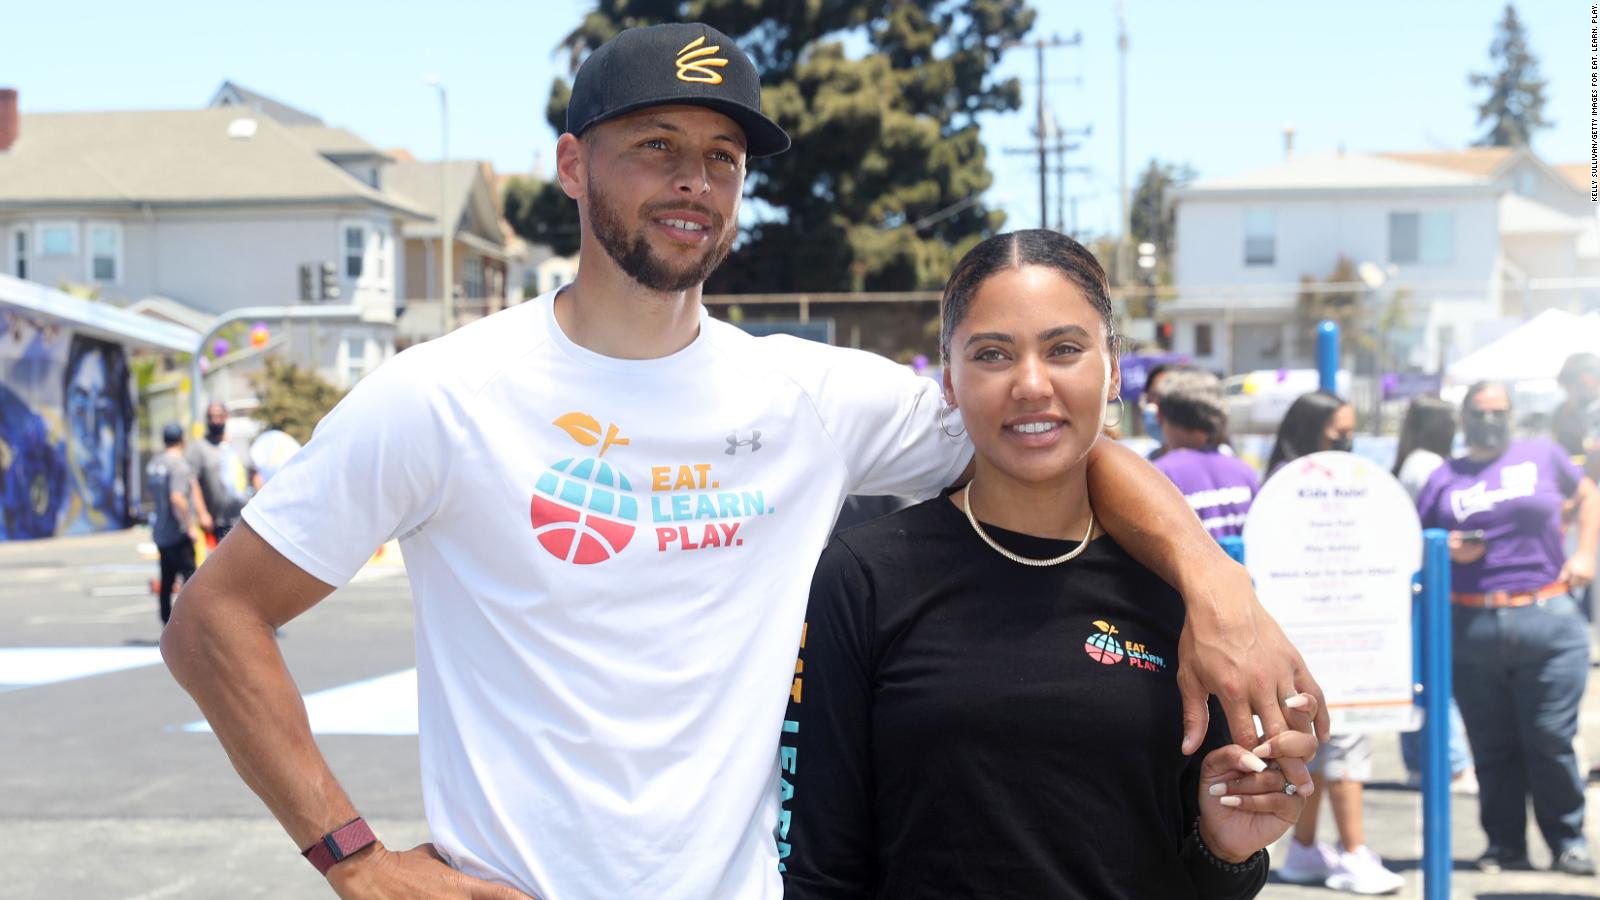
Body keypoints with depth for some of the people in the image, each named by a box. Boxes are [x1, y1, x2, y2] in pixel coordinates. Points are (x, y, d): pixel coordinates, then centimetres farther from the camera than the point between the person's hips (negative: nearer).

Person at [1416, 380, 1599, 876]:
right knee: (1492, 746, 5)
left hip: (1548, 619, -1)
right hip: (1472, 628, 1)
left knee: (1551, 739, -3)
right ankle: (1504, 843, 16)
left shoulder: (1542, 455, 10)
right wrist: (1447, 551, -7)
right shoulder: (1444, 478, 12)